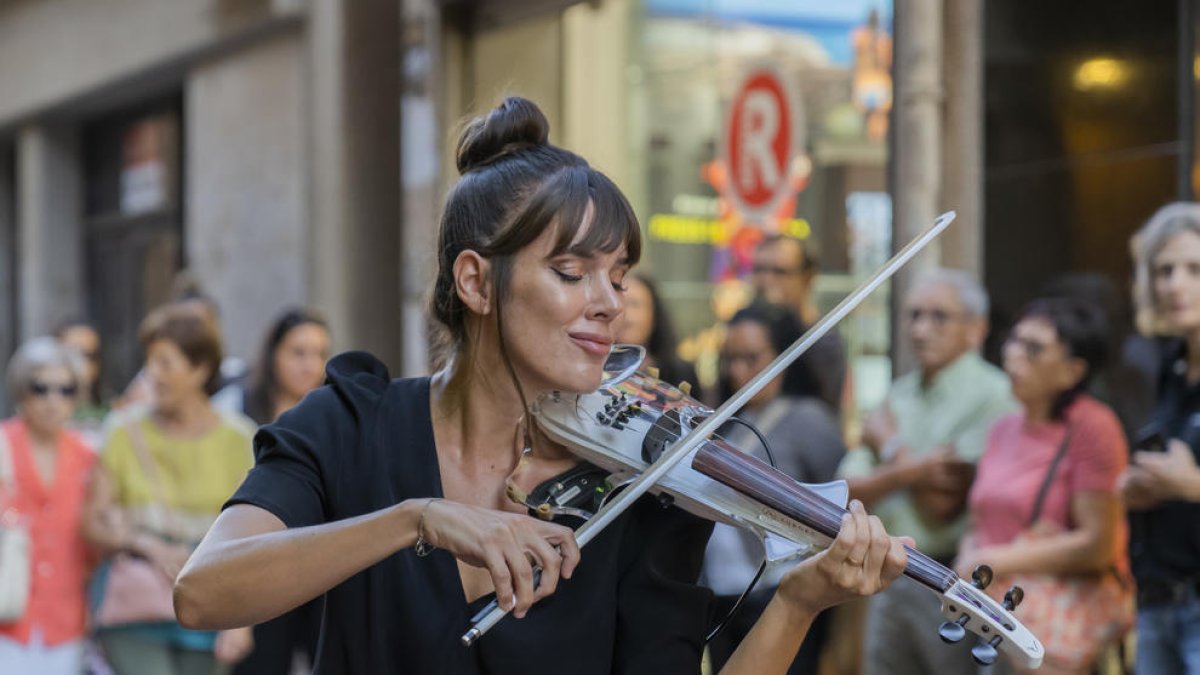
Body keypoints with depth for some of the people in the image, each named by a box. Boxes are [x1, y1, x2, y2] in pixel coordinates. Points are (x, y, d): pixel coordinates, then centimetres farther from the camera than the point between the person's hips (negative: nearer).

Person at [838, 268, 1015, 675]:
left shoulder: (991, 395, -11)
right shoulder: (899, 394, 13)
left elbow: (942, 504, -15)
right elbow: (851, 490, 6)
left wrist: (887, 444, -1)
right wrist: (908, 471, -14)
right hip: (890, 579, 7)